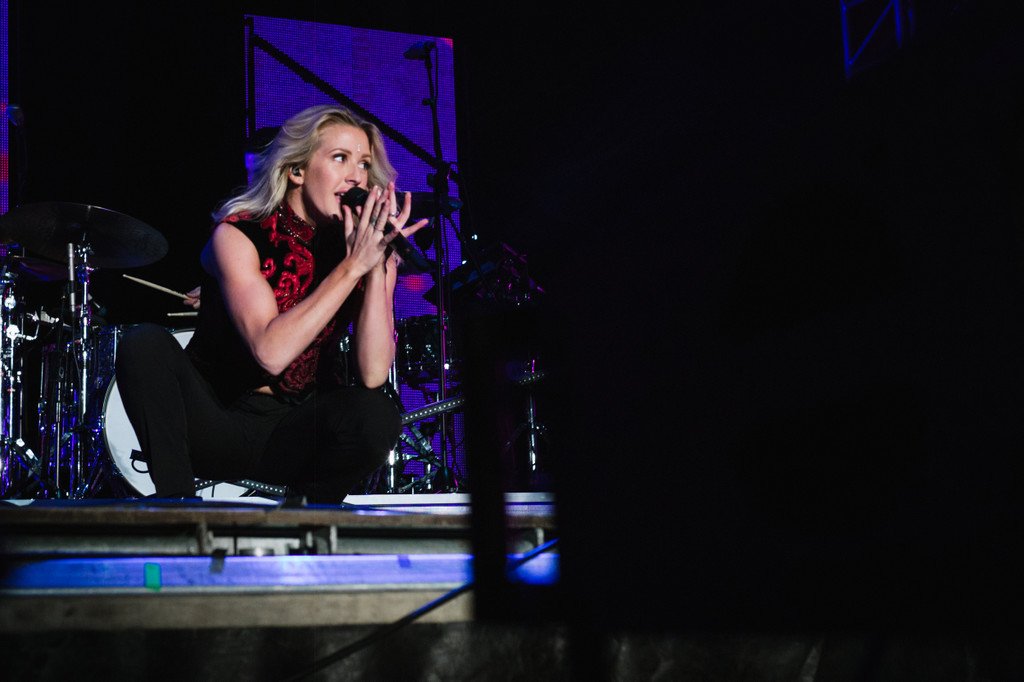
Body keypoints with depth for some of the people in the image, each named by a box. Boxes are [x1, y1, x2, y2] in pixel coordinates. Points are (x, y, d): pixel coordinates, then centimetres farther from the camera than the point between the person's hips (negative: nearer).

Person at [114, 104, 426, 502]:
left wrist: (378, 267, -25)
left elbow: (373, 375, -18)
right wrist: (351, 268, -28)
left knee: (376, 415, -30)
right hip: (211, 421, -1)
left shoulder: (362, 247, -4)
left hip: (291, 434, 2)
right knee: (146, 344, -27)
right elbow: (271, 353, -29)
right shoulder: (238, 235, -13)